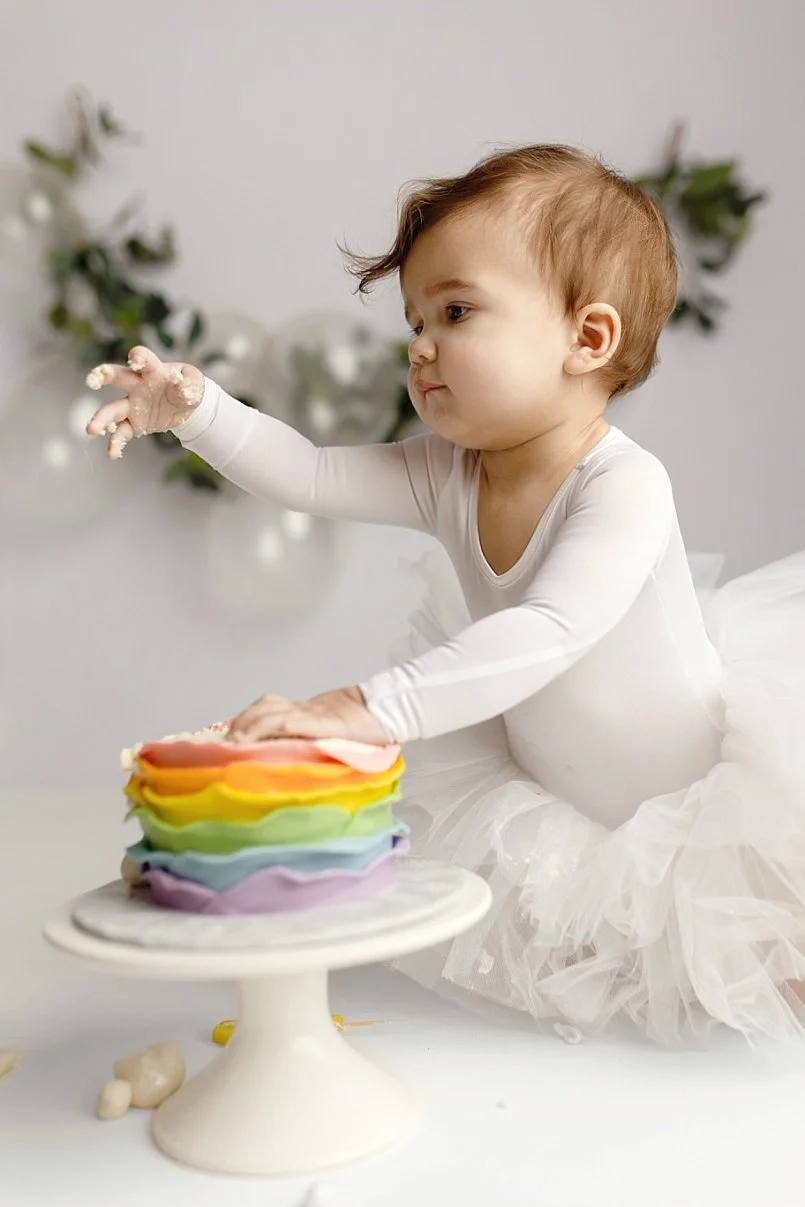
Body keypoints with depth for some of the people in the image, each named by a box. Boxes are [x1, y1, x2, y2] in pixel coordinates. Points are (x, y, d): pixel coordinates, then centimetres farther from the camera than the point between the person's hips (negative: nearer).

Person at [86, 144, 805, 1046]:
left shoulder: (625, 484, -30)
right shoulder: (445, 477, -9)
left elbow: (546, 636, -42)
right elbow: (310, 477, -11)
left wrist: (374, 708, -49)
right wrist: (196, 409, -25)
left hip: (713, 794, -6)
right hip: (562, 806, 6)